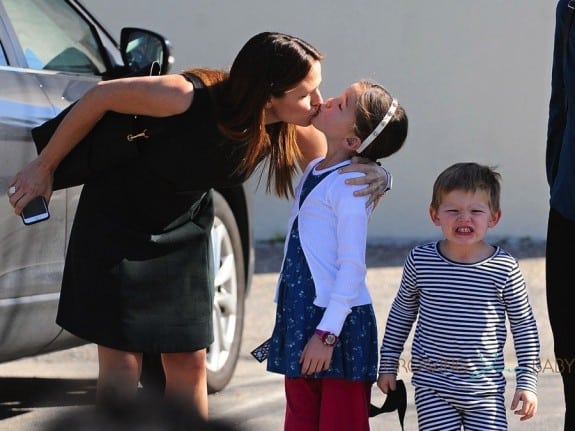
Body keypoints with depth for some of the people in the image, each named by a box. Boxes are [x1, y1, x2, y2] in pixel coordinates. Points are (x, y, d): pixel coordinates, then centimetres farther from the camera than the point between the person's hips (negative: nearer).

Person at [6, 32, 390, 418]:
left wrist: (369, 173, -29)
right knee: (121, 363, -8)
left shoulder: (291, 129, -20)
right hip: (119, 222, -5)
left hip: (185, 228, 5)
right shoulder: (192, 97, -35)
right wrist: (44, 167, -11)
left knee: (189, 362, 5)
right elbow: (101, 96, -21)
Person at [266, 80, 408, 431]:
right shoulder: (314, 170, 11)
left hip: (338, 323, -9)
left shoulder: (351, 185, -16)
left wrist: (327, 333, -22)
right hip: (301, 317, 9)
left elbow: (352, 267, -19)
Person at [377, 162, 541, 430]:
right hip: (432, 387, 0)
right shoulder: (420, 261, -3)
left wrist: (527, 381, 1)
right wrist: (388, 364, 15)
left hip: (485, 390, 0)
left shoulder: (504, 268, -7)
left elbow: (524, 325, 3)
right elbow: (402, 313, 12)